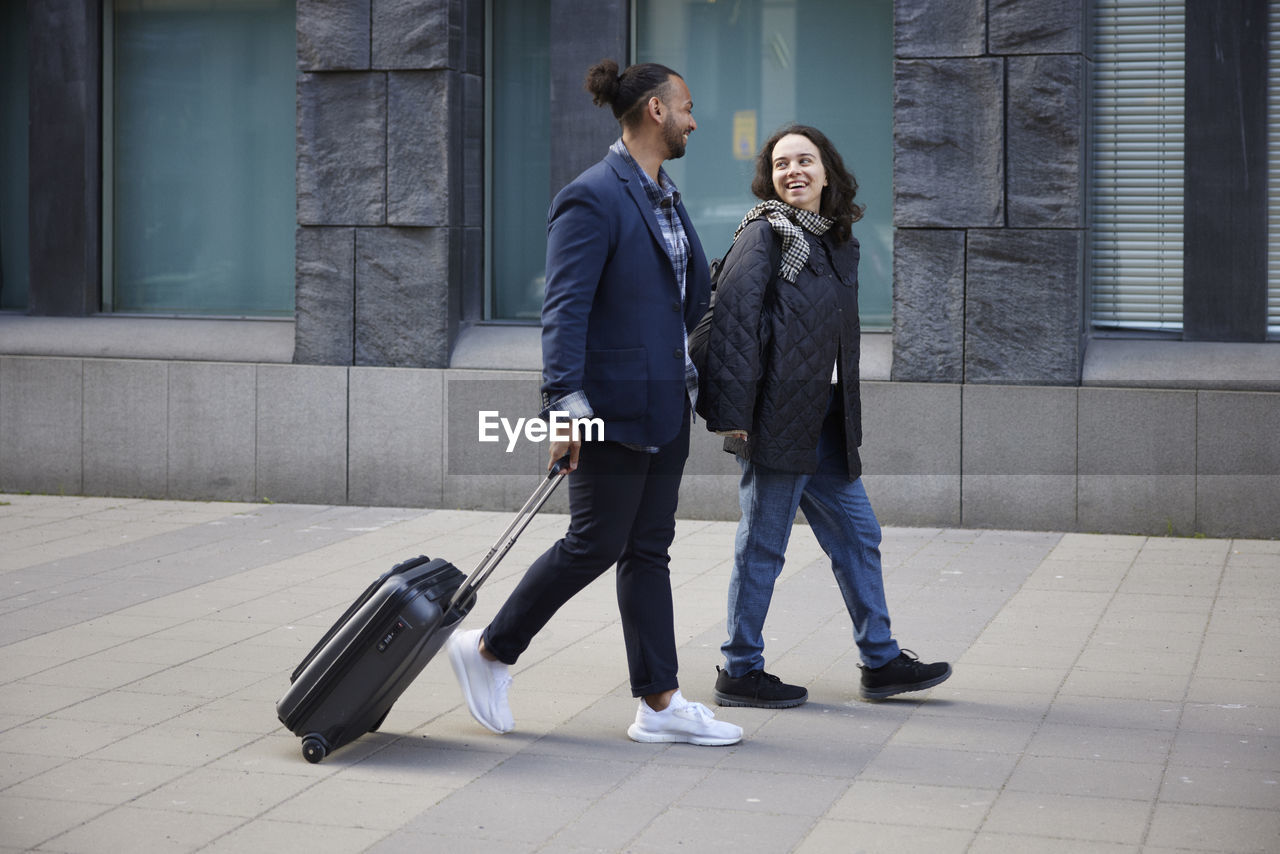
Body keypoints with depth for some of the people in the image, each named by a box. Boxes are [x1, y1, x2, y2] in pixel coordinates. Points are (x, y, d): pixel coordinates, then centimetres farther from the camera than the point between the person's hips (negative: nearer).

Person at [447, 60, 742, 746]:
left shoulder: (665, 196, 14)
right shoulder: (593, 198, -15)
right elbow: (565, 307, -22)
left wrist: (688, 375, 25)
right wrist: (566, 398, -29)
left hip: (664, 405, 9)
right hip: (615, 405, -9)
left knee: (649, 550, 10)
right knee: (596, 544, -2)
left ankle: (659, 704, 13)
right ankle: (488, 652, 15)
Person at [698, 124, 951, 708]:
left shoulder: (837, 242, 15)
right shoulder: (764, 235, -8)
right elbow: (732, 320, -15)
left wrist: (843, 417, 18)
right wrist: (730, 413, -20)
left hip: (824, 424, 8)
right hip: (775, 418, -8)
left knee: (857, 533, 13)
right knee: (763, 545, 0)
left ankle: (881, 661, 23)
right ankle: (740, 672, 12)